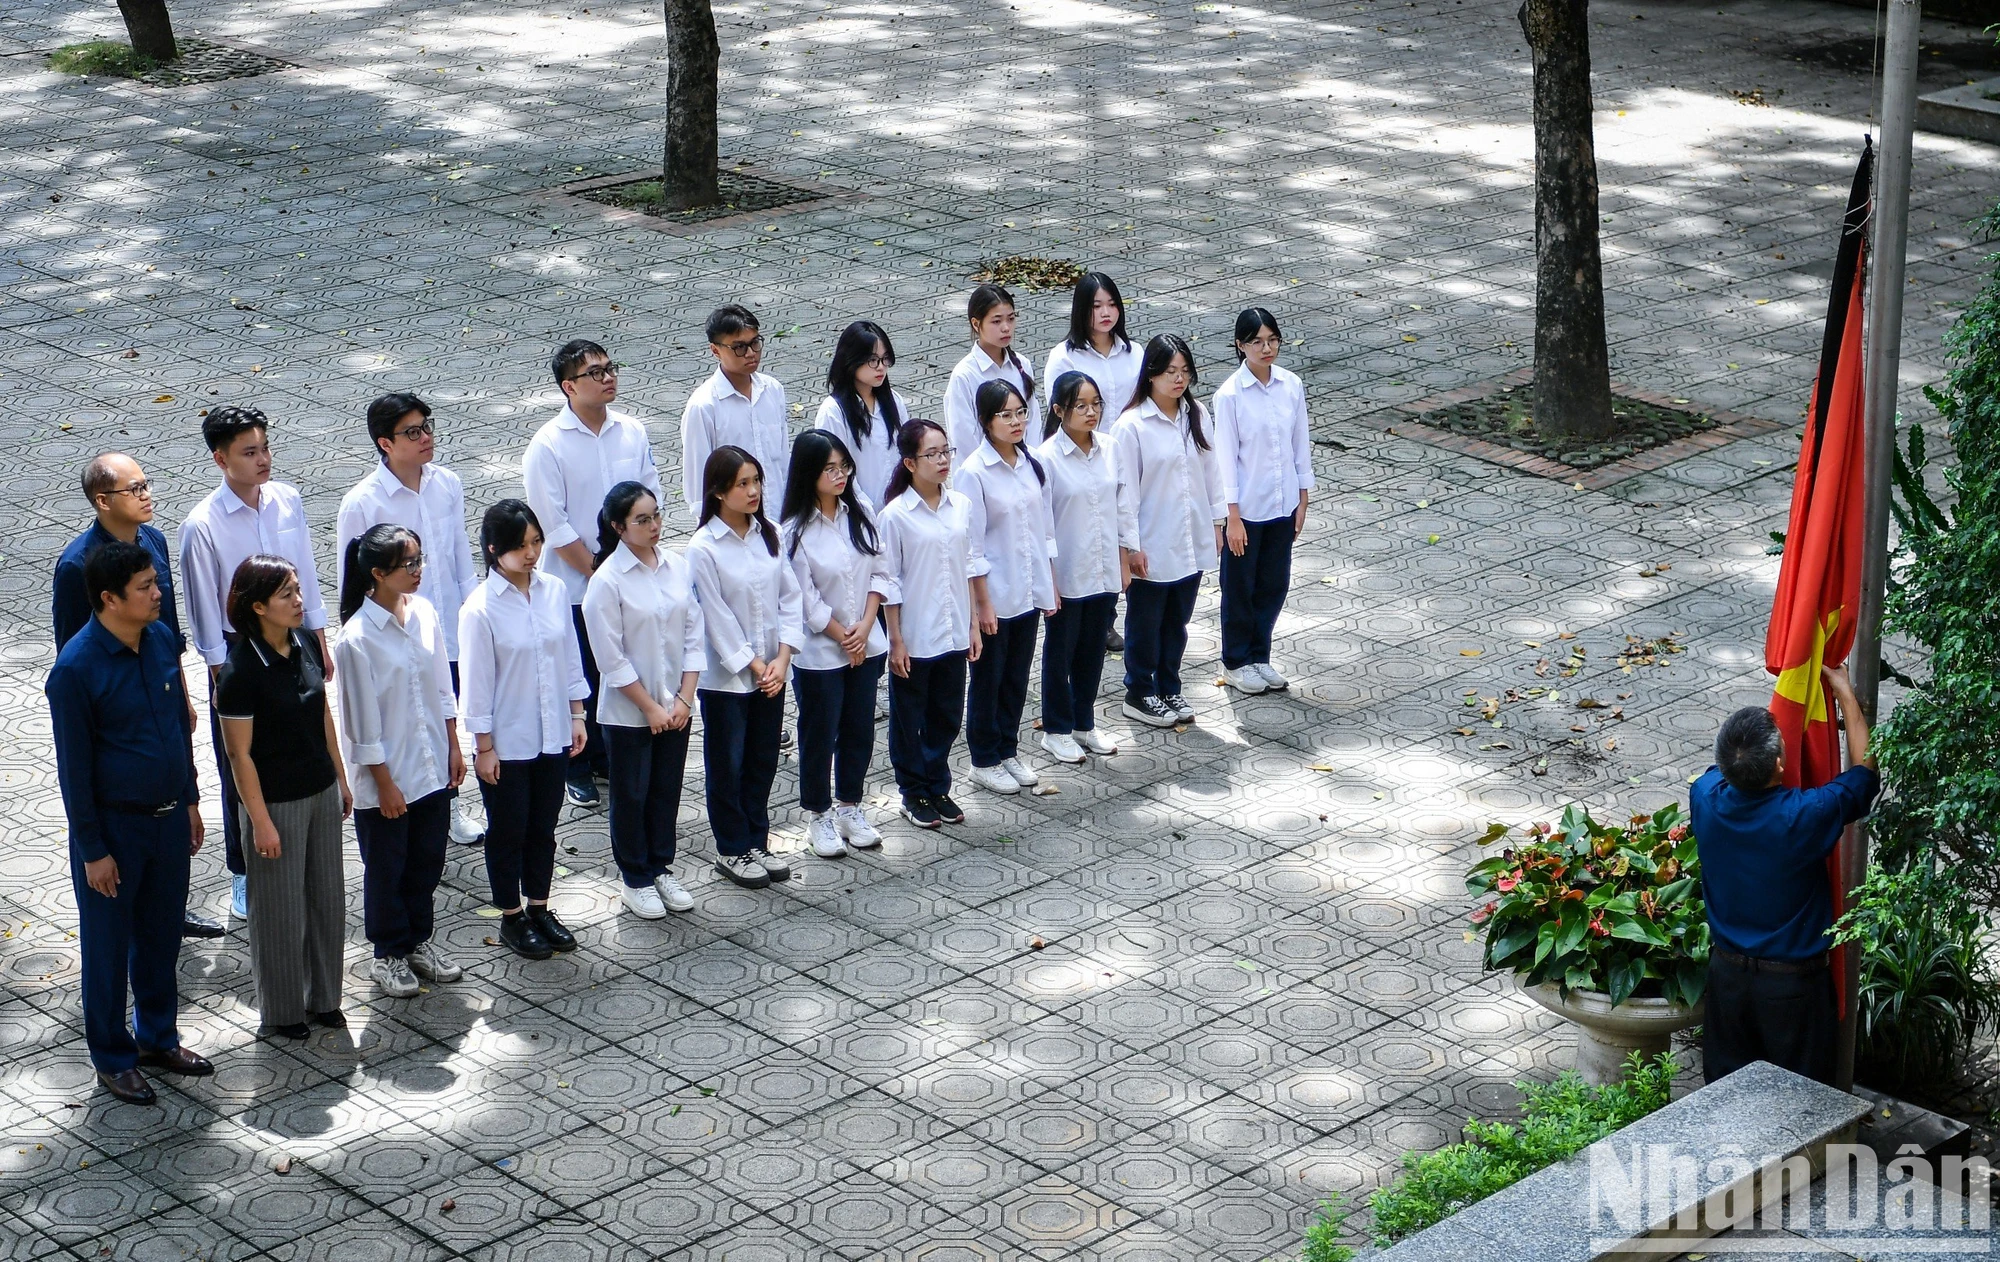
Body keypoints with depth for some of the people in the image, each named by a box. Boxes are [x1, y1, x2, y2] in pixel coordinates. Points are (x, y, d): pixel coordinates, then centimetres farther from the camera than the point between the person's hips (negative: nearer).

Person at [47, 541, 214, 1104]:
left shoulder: (161, 639, -3)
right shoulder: (75, 669, -23)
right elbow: (74, 767, -17)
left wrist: (189, 800, 15)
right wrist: (92, 851, -13)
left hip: (168, 817, 6)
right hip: (114, 825, -6)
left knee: (162, 935, 20)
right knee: (109, 946, 10)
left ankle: (158, 1036, 38)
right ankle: (112, 1058, 26)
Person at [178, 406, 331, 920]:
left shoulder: (288, 500, -6)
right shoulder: (203, 526, -19)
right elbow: (204, 609, -13)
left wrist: (320, 642, 11)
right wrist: (220, 677, -10)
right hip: (240, 651, -4)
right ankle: (244, 873, 27)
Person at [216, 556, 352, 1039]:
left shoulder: (306, 644, -2)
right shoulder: (241, 671, -22)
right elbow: (239, 753, -17)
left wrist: (341, 780, 14)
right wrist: (260, 821, -15)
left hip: (321, 793, 7)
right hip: (276, 801, -7)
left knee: (328, 898, 16)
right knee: (280, 908, 8)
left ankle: (323, 998, 34)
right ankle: (281, 1012, 25)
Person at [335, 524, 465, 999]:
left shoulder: (424, 613, -3)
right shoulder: (358, 638, -22)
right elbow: (363, 720, -17)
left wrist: (453, 747, 8)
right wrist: (384, 783, -14)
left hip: (433, 768, 6)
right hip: (388, 777, -6)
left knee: (427, 861, 19)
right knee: (386, 869, 12)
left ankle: (419, 940, 38)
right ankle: (390, 954, 29)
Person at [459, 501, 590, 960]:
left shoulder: (555, 591, -3)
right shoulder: (480, 609, -18)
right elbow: (476, 683, -13)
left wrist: (577, 715, 8)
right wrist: (484, 747, -11)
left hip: (553, 735, 5)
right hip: (507, 743, -5)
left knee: (544, 826, 18)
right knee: (508, 831, 11)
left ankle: (539, 909, 34)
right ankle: (512, 919, 26)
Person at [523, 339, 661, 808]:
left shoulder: (632, 432, 0)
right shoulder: (547, 446, -14)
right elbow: (554, 526, -14)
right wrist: (597, 574, -14)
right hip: (574, 587, -4)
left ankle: (612, 759, 28)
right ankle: (578, 767, 23)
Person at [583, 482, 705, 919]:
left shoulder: (678, 567, -2)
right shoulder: (607, 582, -16)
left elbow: (695, 636, 1)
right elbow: (612, 660, -14)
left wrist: (683, 699, -6)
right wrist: (650, 707, -13)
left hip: (675, 706, 4)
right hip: (628, 711, -4)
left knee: (667, 790, 15)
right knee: (631, 795, 9)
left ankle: (661, 869, 31)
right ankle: (635, 879, 23)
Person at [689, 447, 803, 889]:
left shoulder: (769, 534, 1)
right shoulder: (703, 549, -15)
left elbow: (789, 596, 1)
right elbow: (717, 620, -14)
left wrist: (782, 658, -8)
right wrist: (754, 667, -12)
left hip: (772, 672, 5)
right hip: (726, 676, -5)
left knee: (763, 761, 15)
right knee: (728, 767, 8)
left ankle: (756, 843, 29)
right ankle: (731, 851, 21)